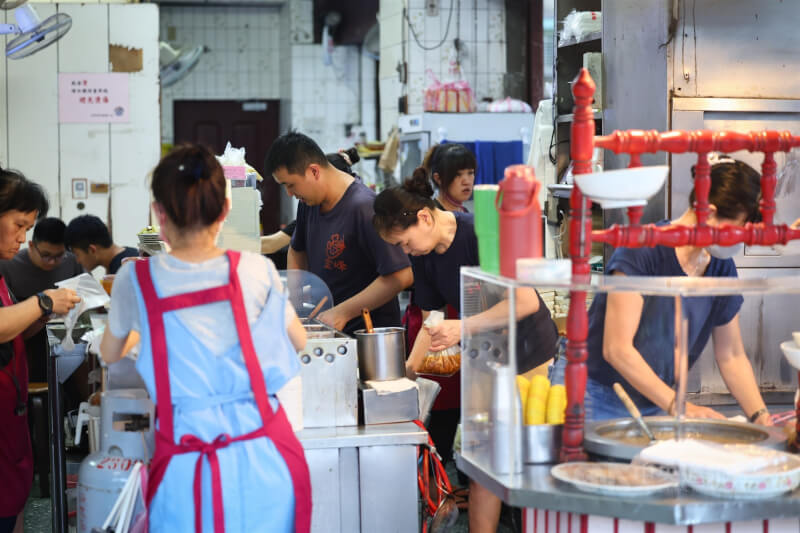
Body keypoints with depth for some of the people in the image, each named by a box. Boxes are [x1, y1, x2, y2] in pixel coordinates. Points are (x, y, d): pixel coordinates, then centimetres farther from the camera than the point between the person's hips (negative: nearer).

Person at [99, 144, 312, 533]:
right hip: (264, 458, 1)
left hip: (186, 468, 0)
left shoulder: (135, 279, -3)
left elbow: (110, 356, 17)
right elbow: (299, 343, 16)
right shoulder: (258, 271, -3)